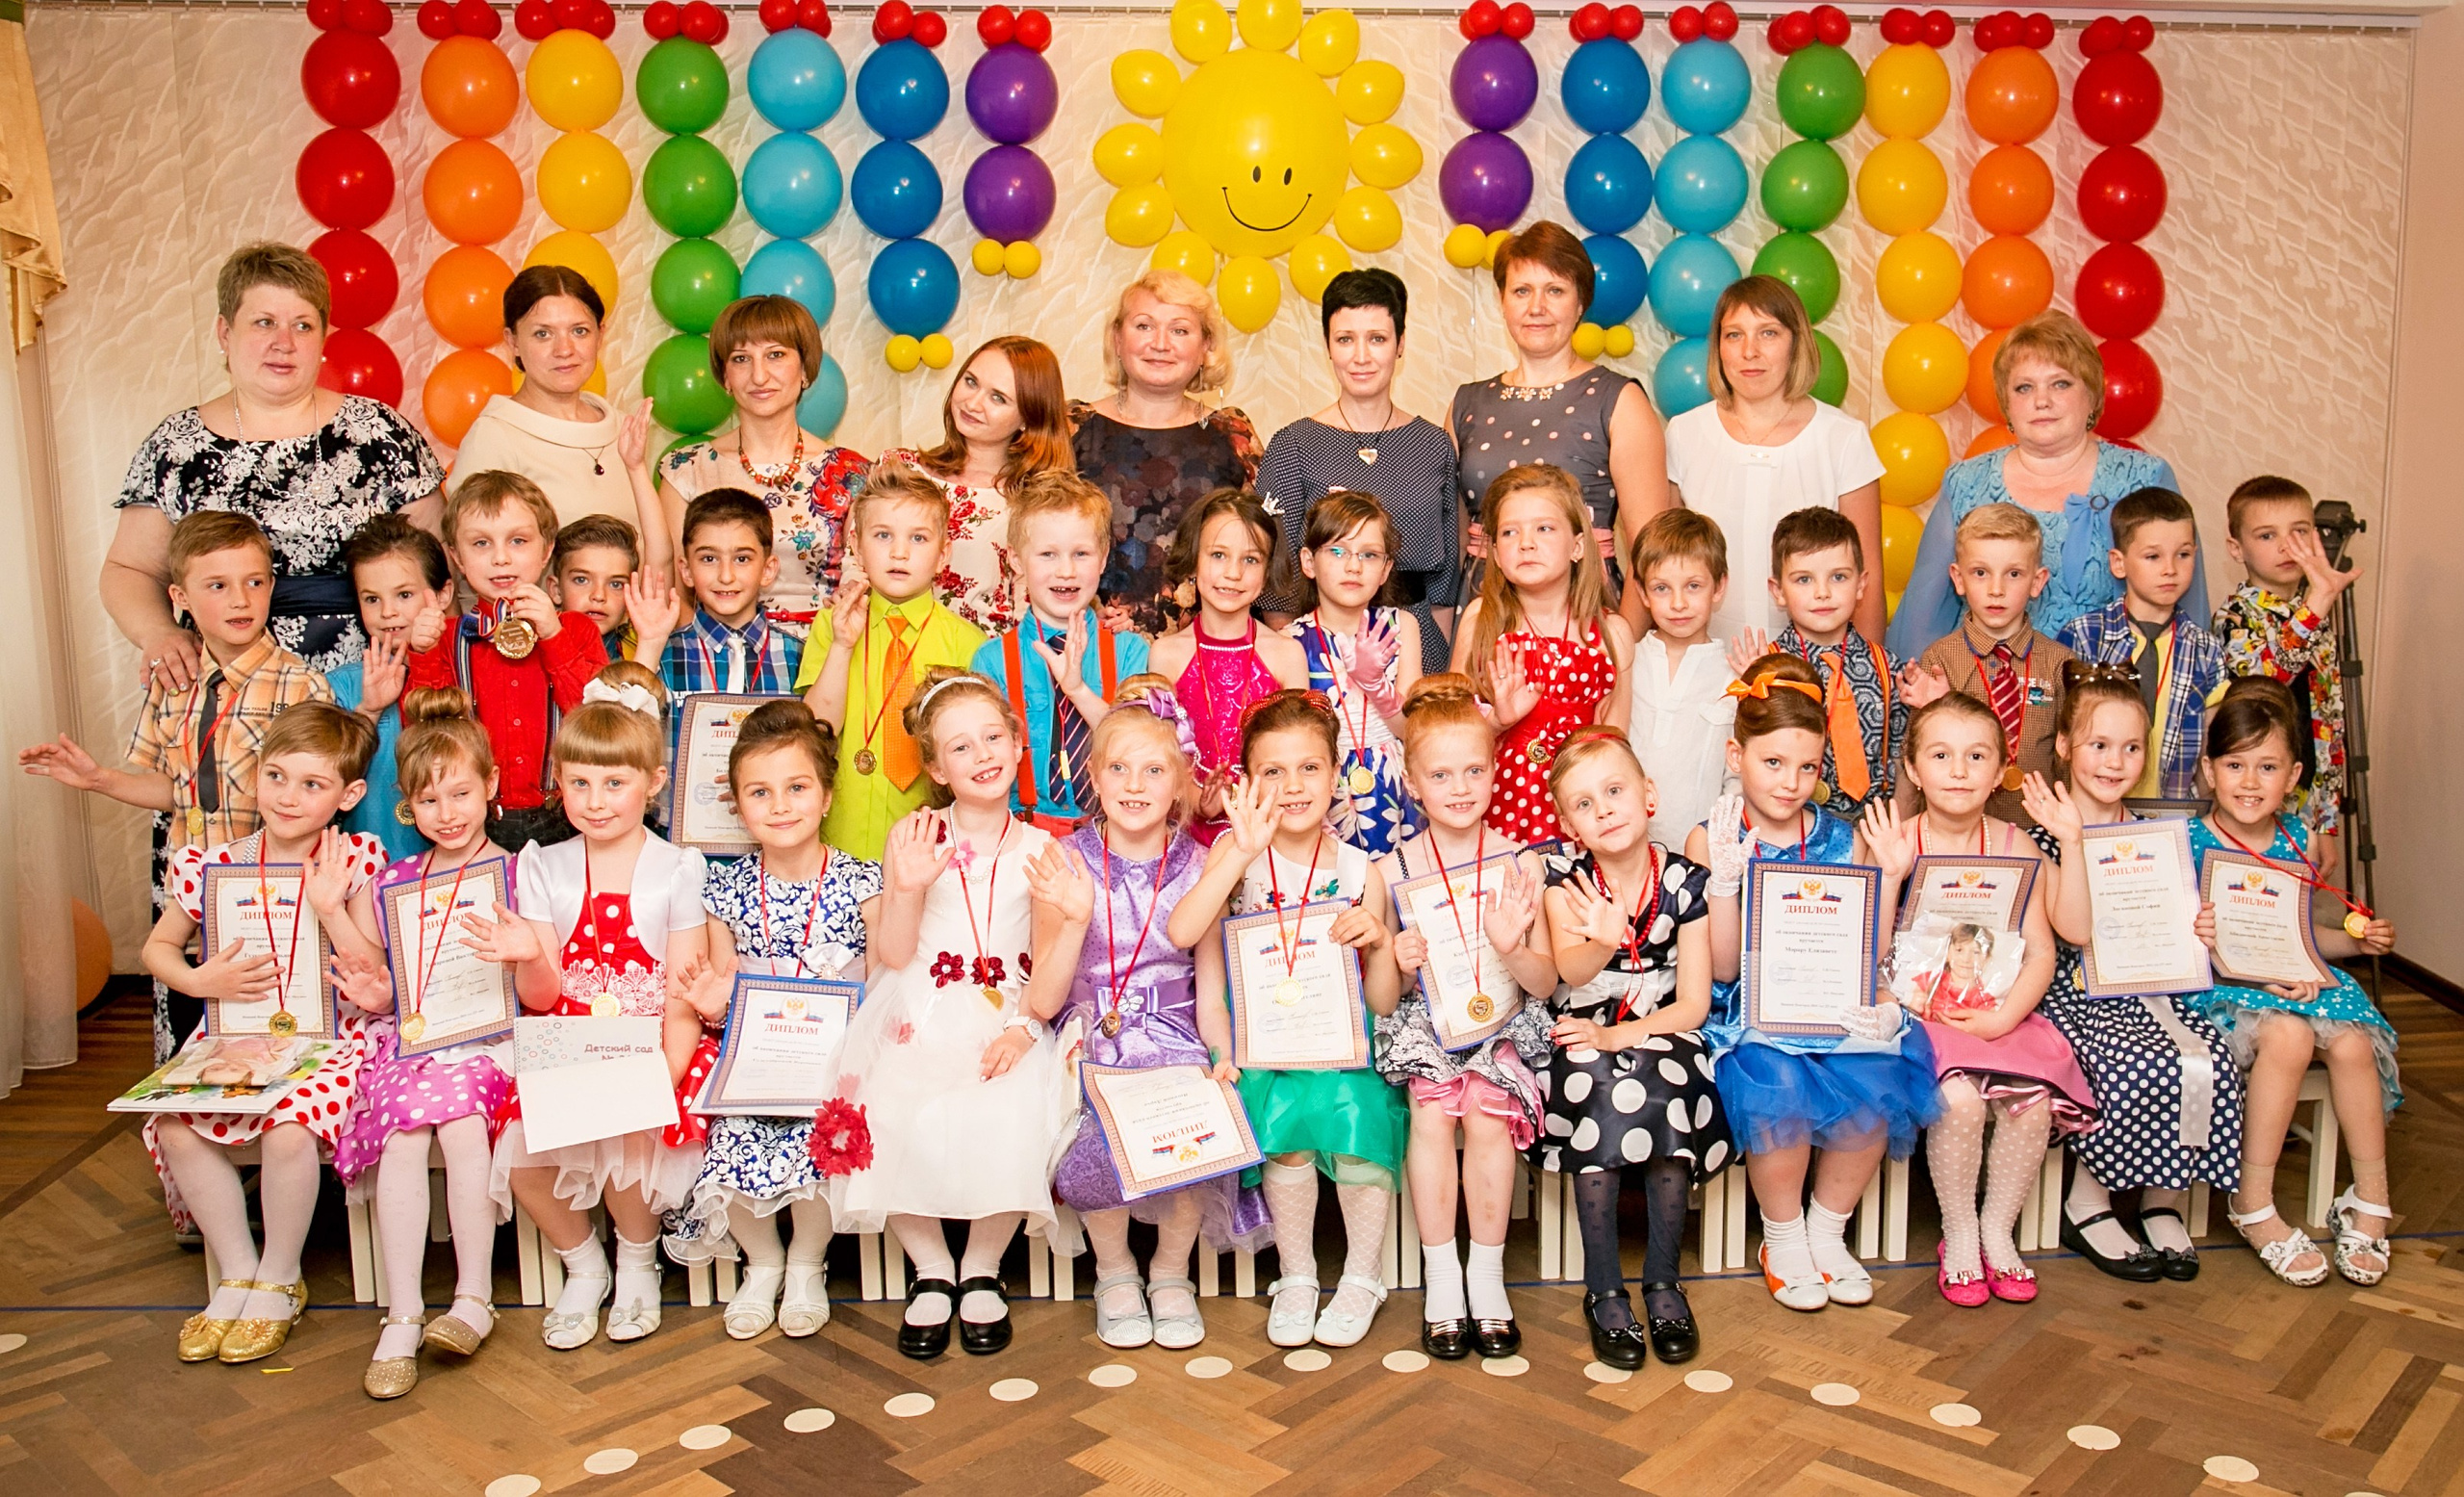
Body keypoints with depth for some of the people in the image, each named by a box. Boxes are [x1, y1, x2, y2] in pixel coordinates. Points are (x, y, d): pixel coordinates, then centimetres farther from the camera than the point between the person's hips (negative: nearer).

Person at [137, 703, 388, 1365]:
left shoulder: (358, 862, -7)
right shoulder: (214, 864, 0)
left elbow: (379, 994, -12)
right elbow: (158, 948, 16)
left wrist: (330, 908, -22)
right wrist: (202, 981, -5)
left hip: (333, 1039, -4)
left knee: (288, 1129, -29)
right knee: (178, 1129, -21)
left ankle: (280, 1278, -2)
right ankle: (237, 1272, 2)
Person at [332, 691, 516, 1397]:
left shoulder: (515, 874, 7)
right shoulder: (394, 882, 17)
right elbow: (375, 989, 19)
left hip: (488, 1040, -2)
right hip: (407, 1041, 3)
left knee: (460, 1122, -31)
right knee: (405, 1134, -27)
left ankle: (474, 1298, -17)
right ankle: (401, 1318, -22)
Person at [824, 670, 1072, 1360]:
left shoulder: (1038, 850, 5)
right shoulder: (914, 837, 3)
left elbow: (1049, 962, 4)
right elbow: (893, 953, -2)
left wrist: (1023, 1027, -12)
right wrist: (909, 887, -19)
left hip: (1002, 1024, 0)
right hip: (918, 1020, 1)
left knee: (1008, 1133, -26)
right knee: (894, 1129, -23)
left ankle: (982, 1270, 4)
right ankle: (931, 1269, 6)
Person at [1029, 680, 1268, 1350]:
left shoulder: (1197, 868, 2)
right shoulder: (1066, 865, -1)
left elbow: (1211, 993, 4)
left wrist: (1222, 1054, -16)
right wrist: (1076, 918, -18)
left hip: (1175, 1040, 1)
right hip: (1090, 1042, -1)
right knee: (1095, 1135, -30)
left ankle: (1171, 1270, 4)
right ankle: (1113, 1271, 3)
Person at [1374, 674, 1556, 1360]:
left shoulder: (1520, 864, -1)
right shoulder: (1392, 870, -1)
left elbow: (1547, 983, -1)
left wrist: (1513, 948, -22)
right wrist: (1398, 965, -18)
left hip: (1502, 1020, 0)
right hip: (1423, 1021, 0)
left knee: (1487, 1111, -26)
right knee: (1431, 1111, -25)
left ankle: (1488, 1274, -7)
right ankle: (1440, 1277, -9)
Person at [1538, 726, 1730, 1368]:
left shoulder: (1685, 881, -2)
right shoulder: (1563, 875, -4)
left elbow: (1693, 1002, -5)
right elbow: (1569, 971, -21)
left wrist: (1619, 1036, -19)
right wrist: (1602, 942, -43)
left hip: (1660, 1031, 1)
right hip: (1584, 1037, 0)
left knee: (1667, 1089, -31)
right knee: (1599, 1088, -31)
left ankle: (1663, 1282, -14)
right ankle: (1604, 1291, -19)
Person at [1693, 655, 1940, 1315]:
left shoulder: (1843, 841, 8)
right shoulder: (1710, 841, 0)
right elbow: (1722, 968, -6)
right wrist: (1724, 879, -18)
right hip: (1751, 1012, -3)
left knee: (1875, 1086, -26)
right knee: (1778, 1090, -32)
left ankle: (1827, 1230, 3)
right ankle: (1783, 1238, -2)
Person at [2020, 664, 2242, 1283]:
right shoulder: (2047, 834, -4)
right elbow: (2075, 930, -17)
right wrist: (2071, 839, -23)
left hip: (2147, 987, 5)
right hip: (2075, 993, -5)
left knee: (2210, 1064, -22)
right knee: (2140, 1068, -30)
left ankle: (2163, 1201, -1)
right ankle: (2086, 1204, -6)